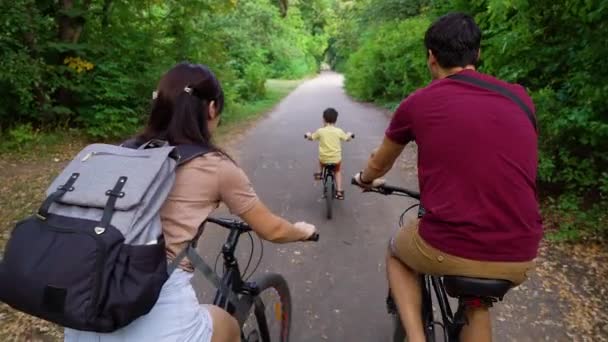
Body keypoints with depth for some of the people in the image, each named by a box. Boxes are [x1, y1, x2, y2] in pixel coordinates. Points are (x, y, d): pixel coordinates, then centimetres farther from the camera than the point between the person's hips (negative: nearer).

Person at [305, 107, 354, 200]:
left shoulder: (320, 131, -7)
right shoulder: (339, 131, -6)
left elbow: (311, 137, 10)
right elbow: (347, 138, 12)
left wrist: (308, 135, 33)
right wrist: (349, 134, 36)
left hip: (324, 159, 0)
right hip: (336, 158, 0)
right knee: (338, 171, 26)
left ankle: (319, 172, 27)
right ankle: (339, 191, 18)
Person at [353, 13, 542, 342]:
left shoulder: (417, 103, -2)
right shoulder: (519, 98, 8)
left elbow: (378, 165, 16)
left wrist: (365, 179, 40)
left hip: (447, 250, -3)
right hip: (519, 259, 4)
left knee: (396, 254, 30)